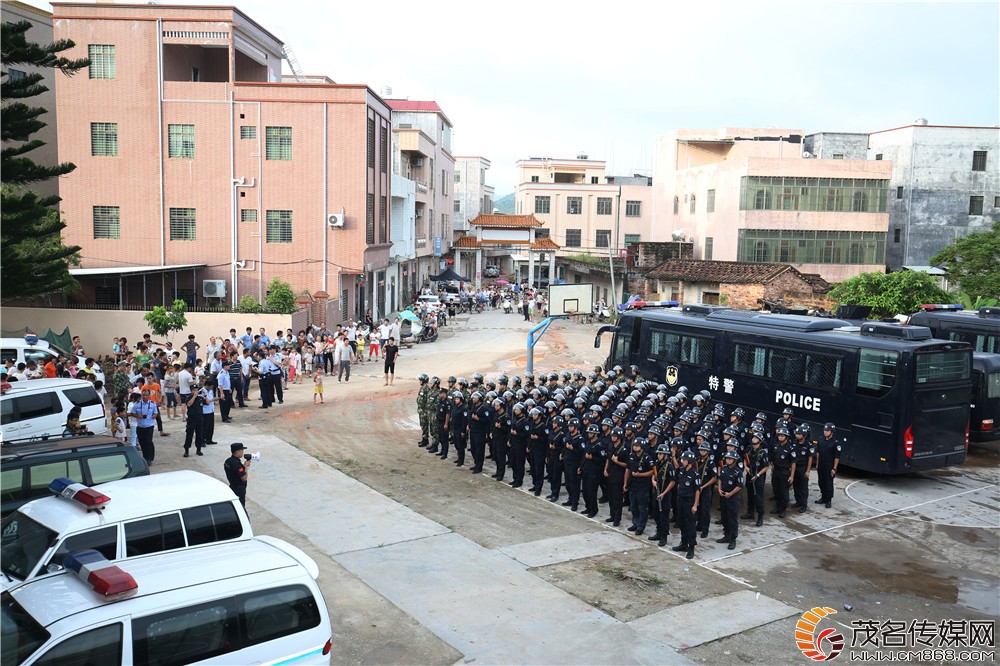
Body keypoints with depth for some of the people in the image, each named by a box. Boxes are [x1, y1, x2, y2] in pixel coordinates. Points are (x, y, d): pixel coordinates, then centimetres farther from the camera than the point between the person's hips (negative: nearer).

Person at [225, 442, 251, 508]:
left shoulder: (228, 461, 3)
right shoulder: (237, 464, -26)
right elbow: (244, 478, -25)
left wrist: (244, 466, 2)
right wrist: (246, 467, -14)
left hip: (232, 487, 9)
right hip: (239, 489, -9)